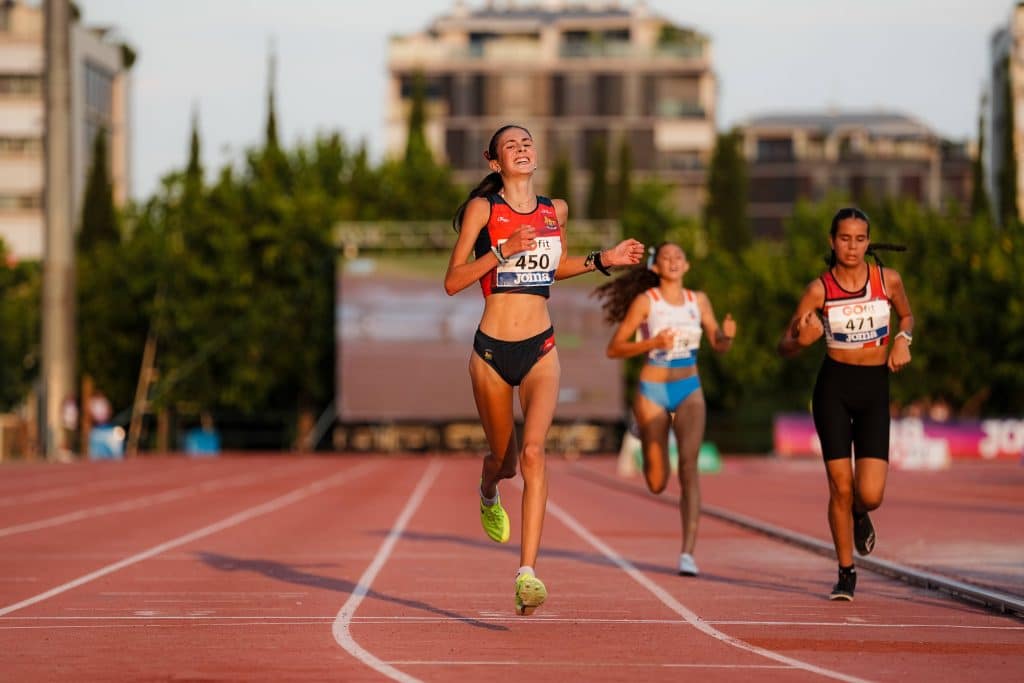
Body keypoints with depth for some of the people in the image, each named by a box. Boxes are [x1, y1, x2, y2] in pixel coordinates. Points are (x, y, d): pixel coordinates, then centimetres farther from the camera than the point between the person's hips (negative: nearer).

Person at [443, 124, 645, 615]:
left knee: (533, 450, -20)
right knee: (504, 459, 13)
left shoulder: (555, 210, 8)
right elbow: (452, 281, -7)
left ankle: (528, 572, -24)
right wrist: (503, 250, -18)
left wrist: (602, 260, 12)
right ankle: (488, 495, 53)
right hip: (492, 350, -1)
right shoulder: (483, 209, -3)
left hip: (541, 350, 1)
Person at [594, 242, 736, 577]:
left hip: (690, 391, 2)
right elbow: (614, 349, -7)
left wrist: (727, 335, -10)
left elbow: (719, 346, 14)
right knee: (657, 483, 6)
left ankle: (688, 552, -20)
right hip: (653, 391, -2)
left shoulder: (698, 300, 6)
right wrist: (654, 342, -22)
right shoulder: (645, 301, -5)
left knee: (689, 464, -18)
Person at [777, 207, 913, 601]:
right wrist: (802, 340, -24)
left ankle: (859, 515, 29)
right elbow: (784, 347, -2)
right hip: (833, 388, -1)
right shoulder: (820, 289, -5)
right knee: (840, 487, -3)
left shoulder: (888, 279, -1)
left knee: (870, 494, -9)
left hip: (875, 389, 1)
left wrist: (902, 339, -1)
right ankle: (846, 573, 13)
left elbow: (906, 315, 20)